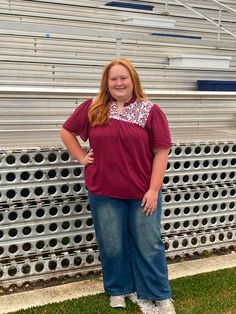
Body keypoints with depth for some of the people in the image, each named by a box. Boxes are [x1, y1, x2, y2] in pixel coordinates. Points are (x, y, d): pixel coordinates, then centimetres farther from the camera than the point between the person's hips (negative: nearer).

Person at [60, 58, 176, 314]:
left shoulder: (150, 111, -3)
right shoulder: (92, 108, 2)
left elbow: (161, 151, -6)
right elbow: (66, 131, 13)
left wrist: (154, 189, -10)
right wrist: (81, 157, 2)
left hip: (142, 193, -1)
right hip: (104, 192, 2)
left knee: (149, 245, 6)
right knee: (111, 246, 12)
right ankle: (117, 290, 34)